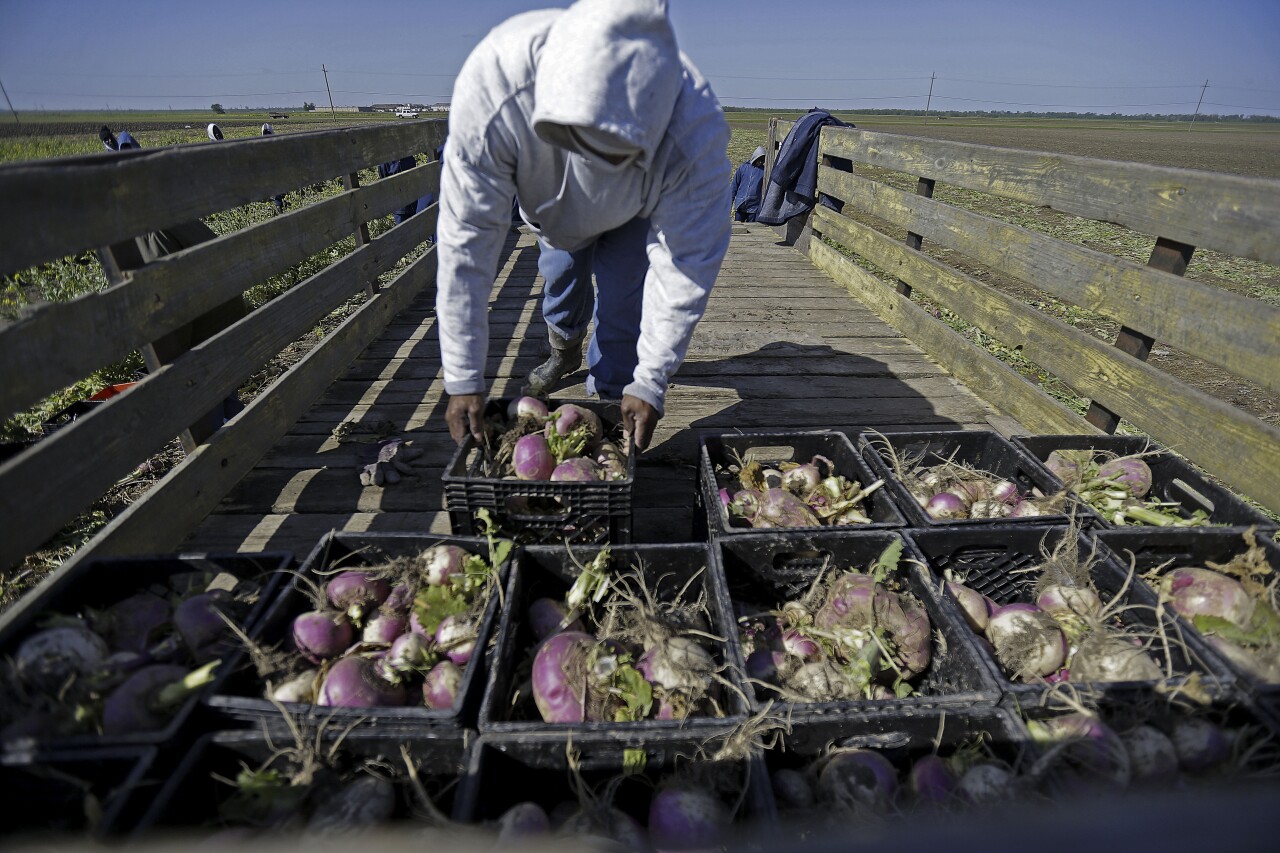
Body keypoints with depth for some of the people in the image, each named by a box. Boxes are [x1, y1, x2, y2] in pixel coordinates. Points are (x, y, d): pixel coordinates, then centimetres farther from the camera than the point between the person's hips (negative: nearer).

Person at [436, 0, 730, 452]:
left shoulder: (696, 131, -43)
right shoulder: (495, 79, -42)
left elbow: (686, 268, -35)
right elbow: (467, 238, -38)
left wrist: (649, 385, -33)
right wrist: (463, 380, -35)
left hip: (634, 216, -1)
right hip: (550, 203, 2)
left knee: (622, 317, -12)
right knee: (561, 277, 16)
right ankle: (563, 350, 51)